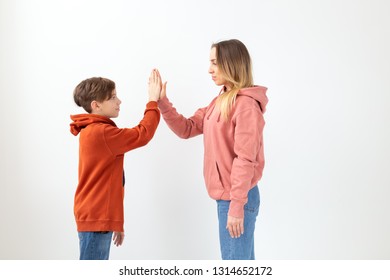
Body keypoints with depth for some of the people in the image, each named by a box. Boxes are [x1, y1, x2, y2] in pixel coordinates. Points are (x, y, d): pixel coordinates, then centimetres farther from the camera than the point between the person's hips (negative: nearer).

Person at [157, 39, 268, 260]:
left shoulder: (246, 105, -16)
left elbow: (245, 159, -21)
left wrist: (237, 205, -22)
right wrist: (162, 102, 0)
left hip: (237, 198, -9)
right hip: (227, 196, 9)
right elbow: (187, 129, 12)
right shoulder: (219, 102, 13)